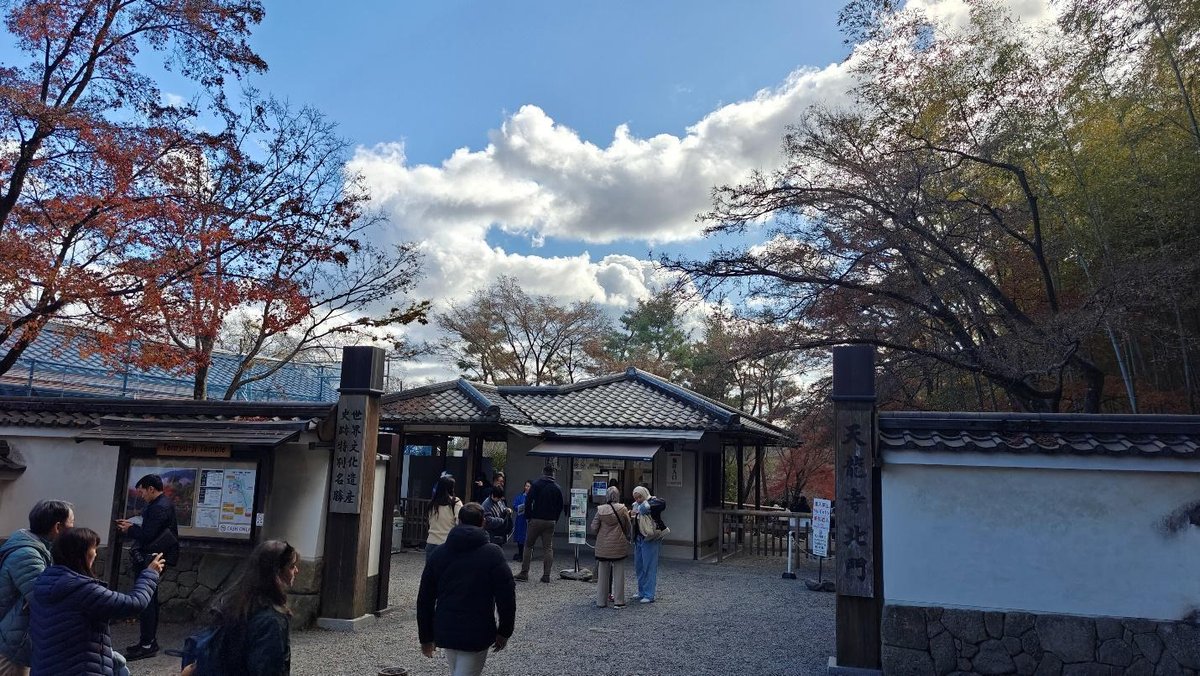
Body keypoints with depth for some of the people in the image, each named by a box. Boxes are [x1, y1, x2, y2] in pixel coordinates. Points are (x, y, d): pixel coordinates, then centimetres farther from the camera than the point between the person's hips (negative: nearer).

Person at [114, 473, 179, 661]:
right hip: (151, 556, 11)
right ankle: (150, 640, 25)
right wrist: (132, 525, 10)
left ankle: (147, 645, -3)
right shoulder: (160, 503, 14)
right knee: (150, 599, 16)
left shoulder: (160, 507, -19)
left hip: (152, 558, -11)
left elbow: (147, 536, -21)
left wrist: (130, 529, -5)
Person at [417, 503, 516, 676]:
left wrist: (426, 637, 16)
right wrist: (504, 632, 1)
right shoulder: (493, 554, -8)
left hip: (444, 631, 5)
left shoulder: (439, 554, 4)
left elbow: (424, 599, 8)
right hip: (477, 635, -5)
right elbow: (506, 597, -11)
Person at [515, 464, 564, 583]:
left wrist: (528, 517, 2)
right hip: (550, 521, 3)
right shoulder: (557, 488, 6)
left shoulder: (537, 484, -4)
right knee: (548, 548, 6)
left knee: (529, 545, 7)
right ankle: (546, 576, 3)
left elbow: (528, 502, -8)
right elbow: (560, 506, 9)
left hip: (536, 520, -3)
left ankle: (524, 573, 5)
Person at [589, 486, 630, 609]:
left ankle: (601, 601, 15)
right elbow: (628, 527, 3)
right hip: (619, 546, -1)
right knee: (618, 574, 8)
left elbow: (594, 528, -3)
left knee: (603, 574, 10)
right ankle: (618, 601, 10)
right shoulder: (623, 509, -8)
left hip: (603, 546, 1)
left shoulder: (601, 510, -7)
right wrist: (626, 538, 22)